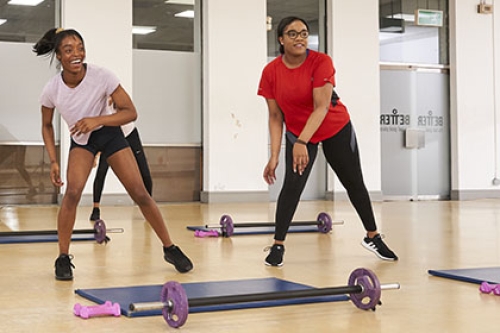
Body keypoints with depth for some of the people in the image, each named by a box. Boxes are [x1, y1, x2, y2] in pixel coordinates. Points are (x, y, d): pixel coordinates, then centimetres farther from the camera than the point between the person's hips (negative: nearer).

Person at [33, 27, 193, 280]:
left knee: (140, 194, -4)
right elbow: (47, 125, -1)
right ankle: (63, 258, -6)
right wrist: (53, 161, -11)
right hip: (80, 140, 1)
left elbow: (131, 112, -23)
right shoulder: (51, 90, -20)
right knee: (72, 192, -23)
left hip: (110, 134, -1)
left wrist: (98, 120, -37)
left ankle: (170, 249, 13)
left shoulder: (102, 76, -27)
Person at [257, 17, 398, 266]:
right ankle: (278, 246, -6)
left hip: (337, 129, -1)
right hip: (297, 133, 1)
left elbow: (322, 107, -31)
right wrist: (274, 156, -18)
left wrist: (302, 142, -42)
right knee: (292, 184, -16)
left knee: (354, 183, 8)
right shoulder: (271, 72, -15)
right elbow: (275, 117, -11)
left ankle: (373, 237, 26)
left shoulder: (321, 62, -24)